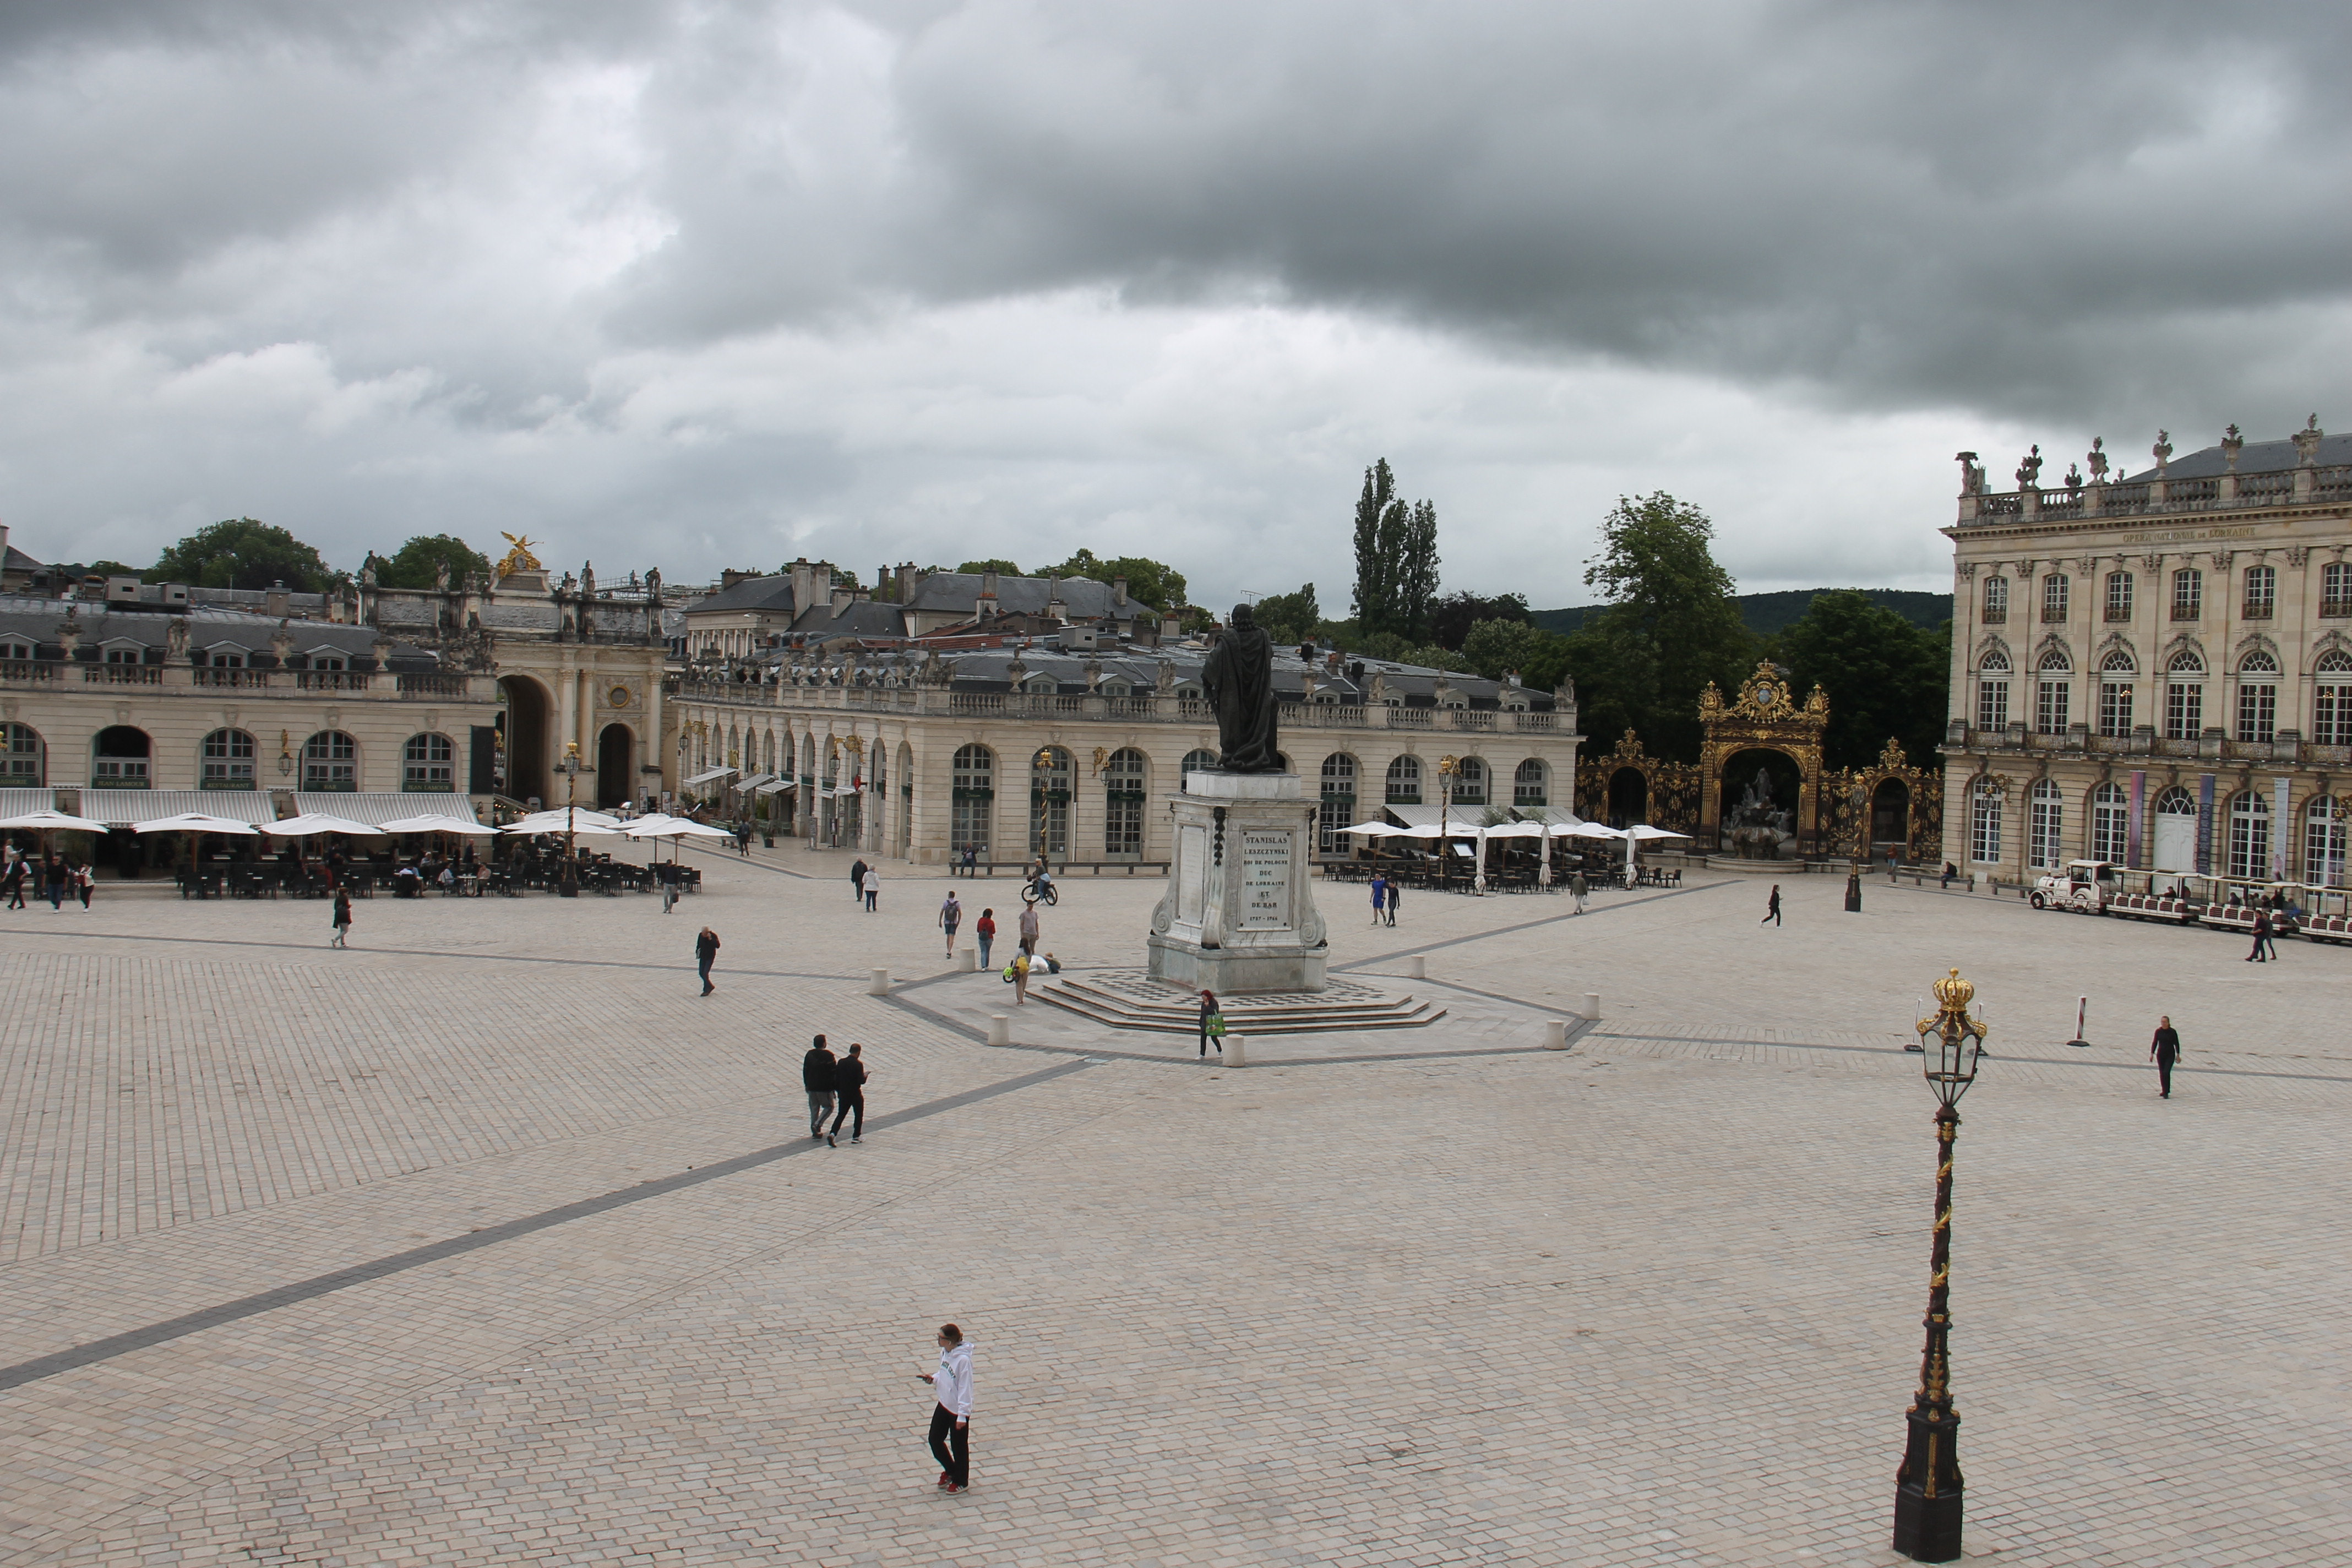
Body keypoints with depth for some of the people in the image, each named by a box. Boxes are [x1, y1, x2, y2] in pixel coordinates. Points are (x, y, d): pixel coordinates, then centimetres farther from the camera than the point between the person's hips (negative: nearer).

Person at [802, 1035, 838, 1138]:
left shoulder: (809, 1055, 3)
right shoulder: (828, 1055, -14)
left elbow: (805, 1071, 9)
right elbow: (834, 1072, -12)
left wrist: (806, 1085, 19)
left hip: (812, 1087, 5)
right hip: (825, 1087, -5)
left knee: (814, 1108, 14)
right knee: (828, 1107, 9)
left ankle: (815, 1131, 15)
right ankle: (817, 1125, -9)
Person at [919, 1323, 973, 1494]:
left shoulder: (963, 1359, -27)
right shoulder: (945, 1352, -2)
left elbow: (965, 1388, -24)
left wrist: (962, 1416, -21)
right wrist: (933, 1379, -6)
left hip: (958, 1410, -8)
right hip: (943, 1405, 8)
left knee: (959, 1446, 10)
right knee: (935, 1440, 16)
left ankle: (961, 1481, 31)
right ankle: (950, 1470, 40)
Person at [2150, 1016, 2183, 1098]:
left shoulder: (2173, 1032, -7)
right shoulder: (2158, 1031, 0)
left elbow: (2176, 1044, 0)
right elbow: (2155, 1043, 6)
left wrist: (2178, 1055, 0)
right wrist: (2152, 1054, 3)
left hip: (2170, 1055, -3)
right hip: (2160, 1055, 3)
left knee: (2166, 1072, -14)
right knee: (2162, 1073, 7)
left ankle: (2166, 1092, -10)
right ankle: (2164, 1091, 22)